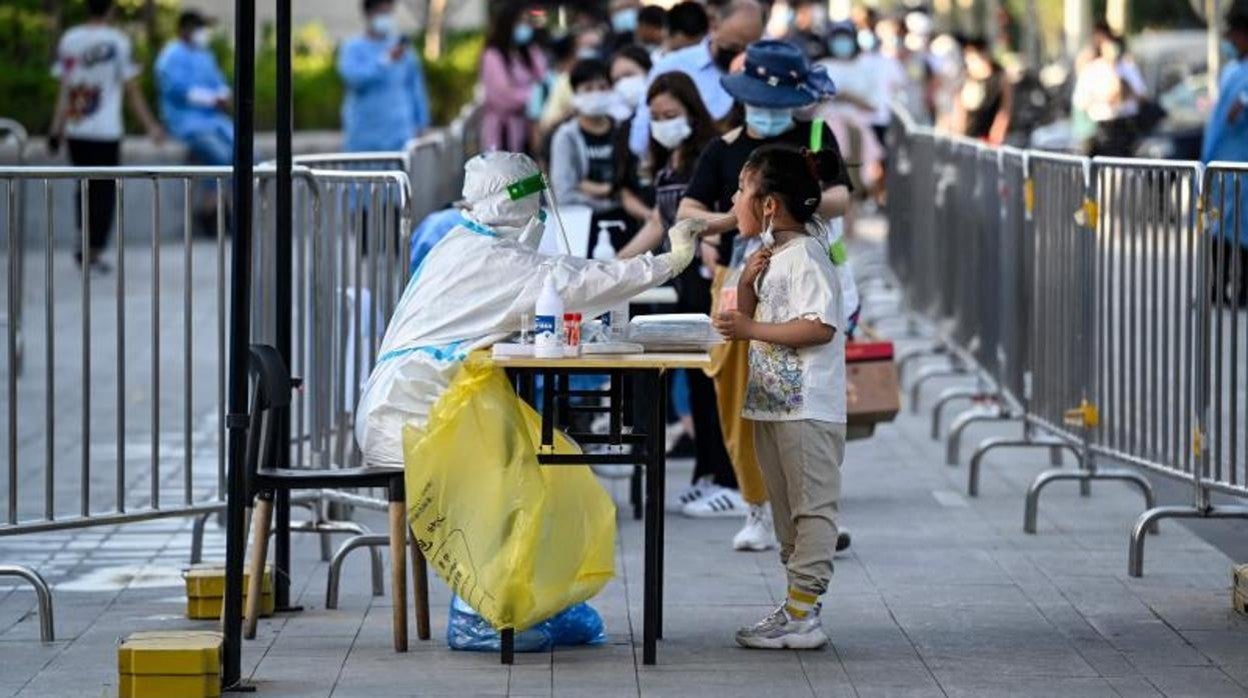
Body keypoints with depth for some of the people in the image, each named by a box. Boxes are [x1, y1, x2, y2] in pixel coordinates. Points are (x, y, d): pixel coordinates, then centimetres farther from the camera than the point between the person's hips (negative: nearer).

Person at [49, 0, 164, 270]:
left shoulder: (69, 40, 2)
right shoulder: (118, 41, -5)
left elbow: (64, 90, -1)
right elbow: (132, 91, -3)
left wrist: (57, 129, 2)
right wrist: (151, 126, 4)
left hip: (76, 131, 3)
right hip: (107, 131, -3)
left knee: (86, 187, 17)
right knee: (105, 191, 4)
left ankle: (84, 243, 9)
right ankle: (93, 251, 1)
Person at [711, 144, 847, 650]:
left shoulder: (804, 256, -14)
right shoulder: (772, 255, 16)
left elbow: (820, 326, -23)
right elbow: (749, 316, 23)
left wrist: (752, 329, -25)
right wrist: (748, 280, 4)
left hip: (806, 409, -11)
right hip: (773, 404, 11)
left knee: (811, 508, -5)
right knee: (787, 510, 14)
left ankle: (802, 614, -6)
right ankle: (796, 608, 20)